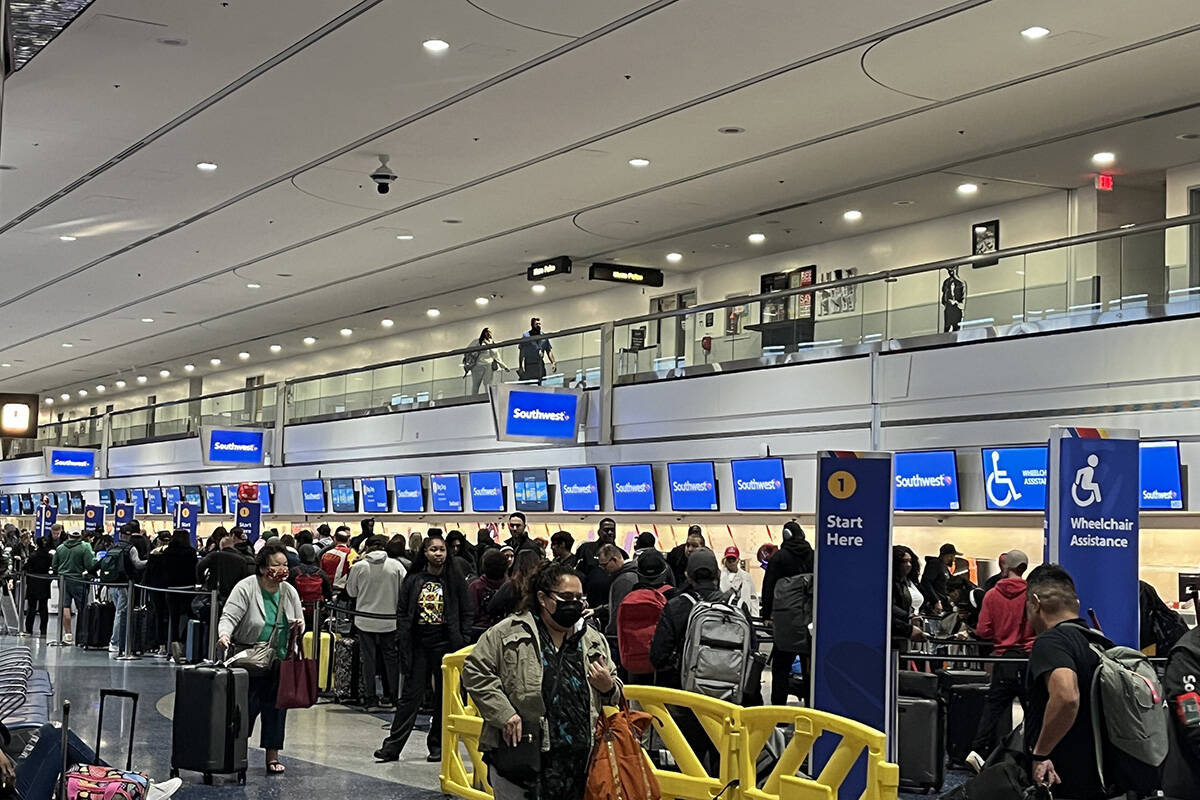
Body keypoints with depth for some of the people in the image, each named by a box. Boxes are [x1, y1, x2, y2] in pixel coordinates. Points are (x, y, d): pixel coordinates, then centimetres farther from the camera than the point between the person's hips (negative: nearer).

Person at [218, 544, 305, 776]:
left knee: (275, 707, 7)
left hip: (279, 662, 5)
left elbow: (299, 627, 16)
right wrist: (225, 635, -37)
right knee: (246, 707, -4)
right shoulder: (245, 588, -10)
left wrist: (298, 628, -7)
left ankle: (272, 755, 17)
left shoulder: (289, 592, 7)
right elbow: (229, 617, -17)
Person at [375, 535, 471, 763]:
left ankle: (437, 745, 16)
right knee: (411, 695, 1)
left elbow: (466, 614, 4)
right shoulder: (413, 580, 6)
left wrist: (462, 642, -4)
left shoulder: (454, 580, 2)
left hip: (445, 644, -1)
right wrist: (402, 642, -1)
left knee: (444, 697, 5)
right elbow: (403, 614, 8)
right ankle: (392, 746, 2)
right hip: (418, 644, 1)